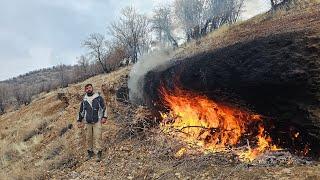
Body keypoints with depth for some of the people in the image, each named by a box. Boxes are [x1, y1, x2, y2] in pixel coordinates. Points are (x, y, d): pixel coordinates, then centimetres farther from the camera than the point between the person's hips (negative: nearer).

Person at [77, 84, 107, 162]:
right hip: (87, 122, 4)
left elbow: (104, 107, 2)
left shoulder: (98, 97, 3)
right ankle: (90, 152, 20)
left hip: (97, 121, -3)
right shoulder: (84, 100, 13)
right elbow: (81, 111, 20)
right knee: (89, 138, 7)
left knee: (97, 137, -8)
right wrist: (79, 121, 19)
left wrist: (104, 117, -7)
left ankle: (99, 153, -3)